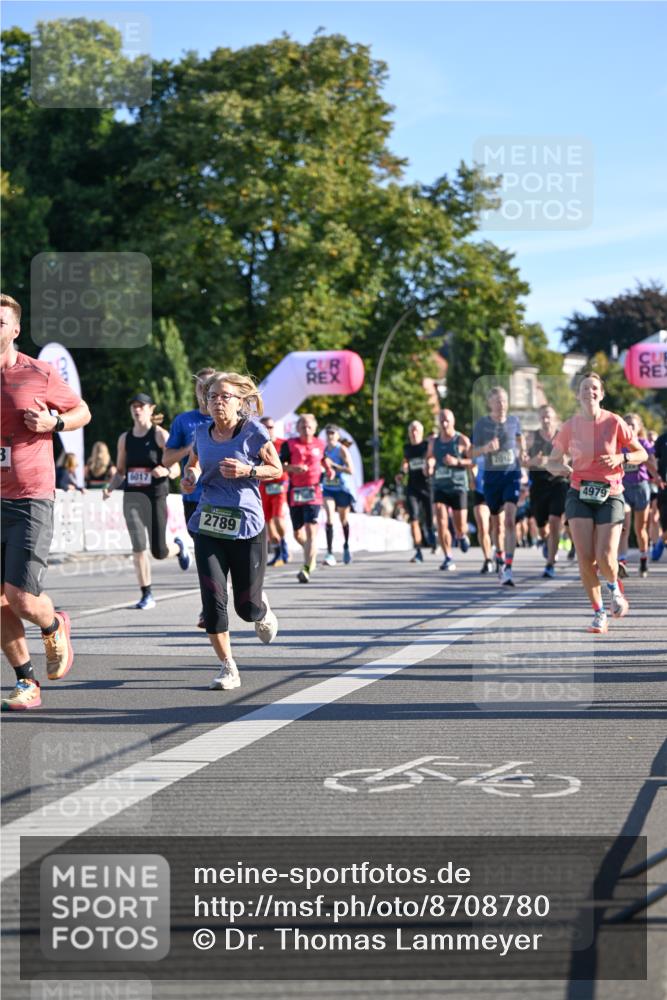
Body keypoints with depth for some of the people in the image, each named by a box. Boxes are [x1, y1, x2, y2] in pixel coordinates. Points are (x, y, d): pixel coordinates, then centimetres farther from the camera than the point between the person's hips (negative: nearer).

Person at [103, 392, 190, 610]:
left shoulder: (160, 435, -3)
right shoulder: (125, 438, 10)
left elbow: (176, 470, -5)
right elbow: (120, 471, 17)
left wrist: (165, 471, -28)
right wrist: (110, 488, -1)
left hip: (156, 496, -3)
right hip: (132, 496, 3)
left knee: (159, 551, 1)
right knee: (138, 546, -11)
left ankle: (178, 547, 39)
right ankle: (147, 595, -2)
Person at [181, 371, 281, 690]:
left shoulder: (253, 431, -6)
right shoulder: (202, 433, 5)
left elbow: (277, 470, 1)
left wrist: (247, 471, -16)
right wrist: (189, 477, 2)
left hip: (246, 527, -3)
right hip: (207, 527, 3)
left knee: (247, 607, 3)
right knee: (213, 600, -10)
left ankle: (263, 608, 43)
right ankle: (227, 668, 3)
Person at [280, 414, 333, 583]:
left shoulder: (320, 444, 8)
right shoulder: (289, 445, 1)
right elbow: (280, 465, -3)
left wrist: (328, 469, 7)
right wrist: (293, 468, -21)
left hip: (313, 492, -1)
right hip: (295, 492, 1)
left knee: (311, 529, -16)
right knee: (298, 533, 10)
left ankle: (307, 568, -19)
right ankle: (312, 554, 41)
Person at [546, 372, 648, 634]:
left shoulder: (614, 422, -4)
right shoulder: (570, 426, 1)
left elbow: (642, 454, 4)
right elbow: (552, 461, 10)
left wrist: (621, 457, -17)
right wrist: (559, 468, -14)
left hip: (610, 495, -1)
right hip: (580, 494, 1)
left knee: (605, 558, -12)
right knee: (585, 557, -11)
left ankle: (614, 587, 25)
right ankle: (599, 612, 7)